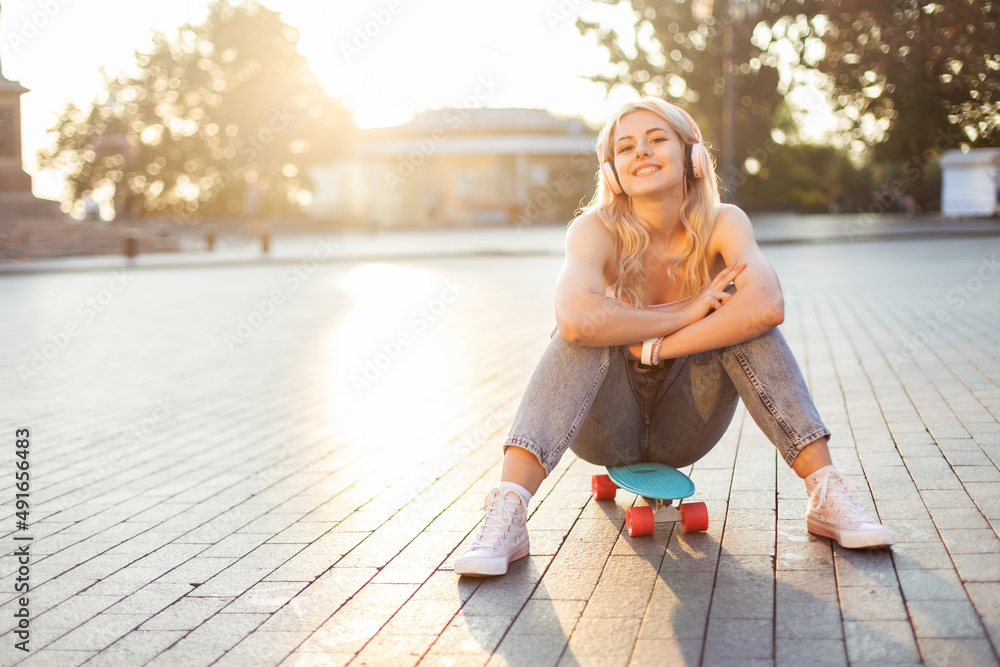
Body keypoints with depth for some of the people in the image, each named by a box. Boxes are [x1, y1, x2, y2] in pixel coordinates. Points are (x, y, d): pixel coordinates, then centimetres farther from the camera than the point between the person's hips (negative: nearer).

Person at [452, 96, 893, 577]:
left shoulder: (722, 223, -13)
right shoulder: (597, 230, -17)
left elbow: (767, 307, -34)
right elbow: (576, 318, -40)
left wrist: (653, 346, -33)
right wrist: (685, 313, -30)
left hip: (686, 427, 1)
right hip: (606, 428, -1)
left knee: (743, 308, -22)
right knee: (584, 332, -30)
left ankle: (825, 492, -23)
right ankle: (507, 513, -40)